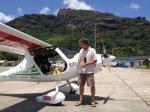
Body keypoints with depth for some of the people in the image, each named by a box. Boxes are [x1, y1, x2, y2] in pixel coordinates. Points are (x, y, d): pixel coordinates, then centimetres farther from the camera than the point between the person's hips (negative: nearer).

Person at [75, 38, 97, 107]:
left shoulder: (92, 50, -7)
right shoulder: (81, 50, 10)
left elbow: (95, 61, -10)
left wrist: (86, 64, -15)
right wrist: (80, 62, -7)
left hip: (89, 72, -5)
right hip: (81, 71, 5)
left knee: (92, 86, -1)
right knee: (81, 85, 9)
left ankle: (93, 101, 14)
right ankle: (81, 100, 21)